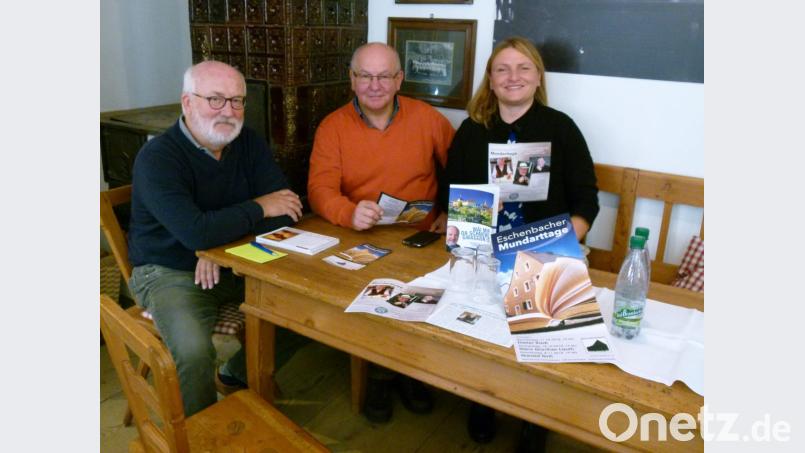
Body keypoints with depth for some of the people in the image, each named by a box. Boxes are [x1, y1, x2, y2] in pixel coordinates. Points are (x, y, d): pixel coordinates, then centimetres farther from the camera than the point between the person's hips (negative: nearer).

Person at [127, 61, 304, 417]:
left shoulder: (250, 144, -1)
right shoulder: (157, 157, -19)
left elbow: (286, 210, -10)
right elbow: (195, 232, -33)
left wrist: (223, 241, -22)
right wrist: (258, 208, -19)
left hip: (237, 264, 6)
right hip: (169, 273, -6)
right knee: (193, 350, -30)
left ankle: (238, 374, 19)